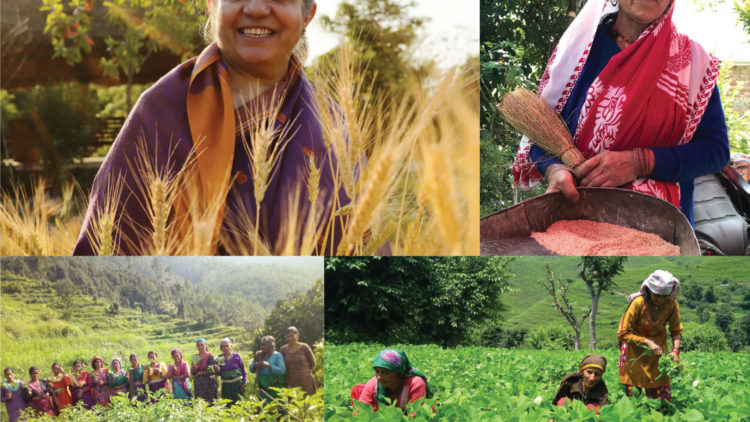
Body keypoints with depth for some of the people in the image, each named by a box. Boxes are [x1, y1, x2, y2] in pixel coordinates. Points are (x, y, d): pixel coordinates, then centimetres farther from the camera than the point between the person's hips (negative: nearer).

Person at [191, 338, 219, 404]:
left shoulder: (210, 356, -4)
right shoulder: (194, 357, 10)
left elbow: (214, 370, -9)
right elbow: (192, 372, 9)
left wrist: (202, 373, -8)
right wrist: (194, 368, -11)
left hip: (209, 383, -4)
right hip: (198, 384, 4)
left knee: (210, 401, -8)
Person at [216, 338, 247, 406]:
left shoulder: (236, 356, 0)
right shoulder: (220, 358, 5)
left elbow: (243, 370, 2)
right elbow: (219, 373, 10)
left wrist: (245, 382, -6)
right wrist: (217, 370, -13)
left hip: (237, 384, -2)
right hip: (225, 385, 2)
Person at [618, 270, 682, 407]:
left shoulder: (672, 304, -17)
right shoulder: (638, 303, -28)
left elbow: (676, 330, -2)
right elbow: (623, 333, -21)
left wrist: (675, 350, -19)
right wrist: (647, 343, -28)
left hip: (658, 344, 3)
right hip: (635, 346, -3)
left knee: (661, 388, 1)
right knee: (633, 392, 1)